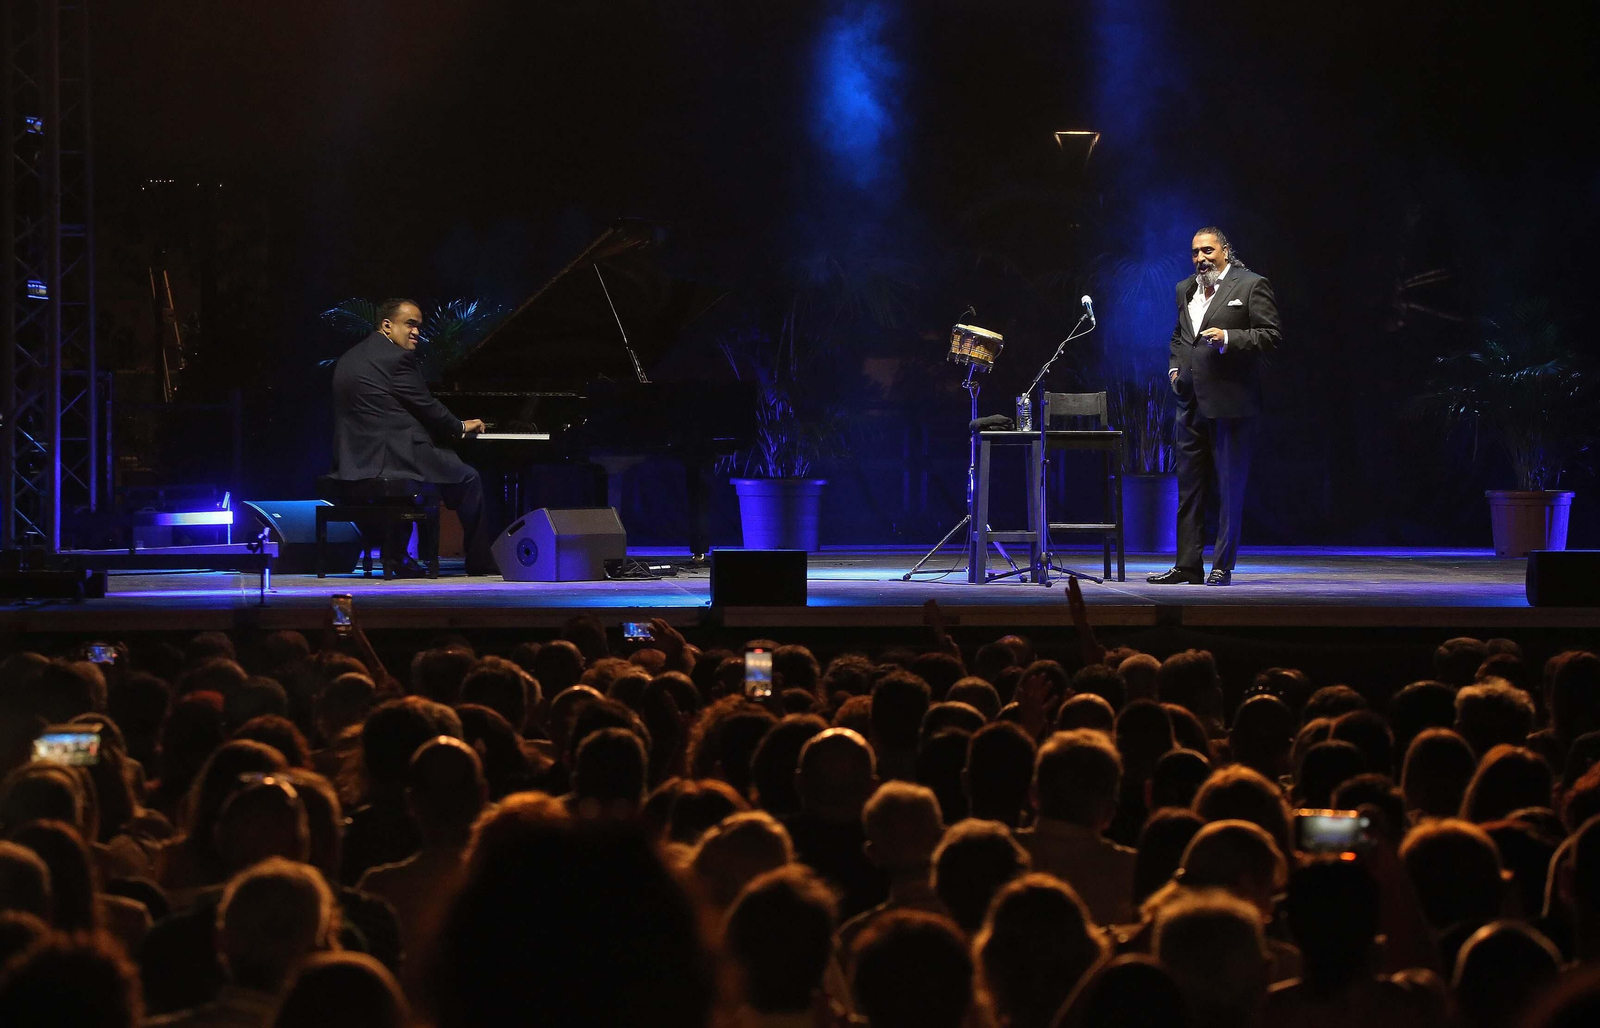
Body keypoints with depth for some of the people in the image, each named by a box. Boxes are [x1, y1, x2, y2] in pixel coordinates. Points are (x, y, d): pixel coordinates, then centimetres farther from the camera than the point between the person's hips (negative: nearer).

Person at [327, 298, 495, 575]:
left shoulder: (349, 359, 16)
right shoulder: (397, 357, -11)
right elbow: (427, 408, -8)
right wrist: (461, 428, 11)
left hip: (353, 462, 9)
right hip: (393, 457, -9)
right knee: (469, 478, 9)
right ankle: (482, 564, 15)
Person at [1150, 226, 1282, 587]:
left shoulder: (1251, 285, -2)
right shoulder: (1185, 289, 17)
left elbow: (1270, 335, -7)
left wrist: (1228, 337, -19)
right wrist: (1175, 365, 12)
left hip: (1230, 402, -6)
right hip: (1191, 401, 7)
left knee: (1230, 487, -1)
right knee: (1188, 486, 7)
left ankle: (1222, 566, 3)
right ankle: (1187, 565, 11)